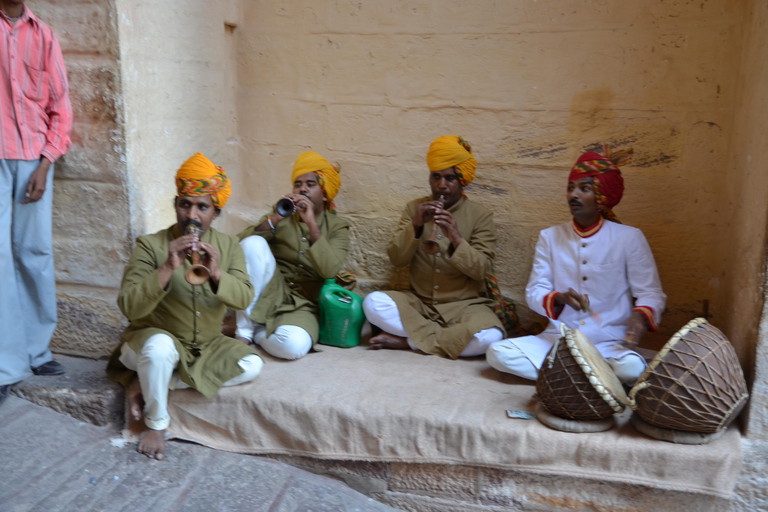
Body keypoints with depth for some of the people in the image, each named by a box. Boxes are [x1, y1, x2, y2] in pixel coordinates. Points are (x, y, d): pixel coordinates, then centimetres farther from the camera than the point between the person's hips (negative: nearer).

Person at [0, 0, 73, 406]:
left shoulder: (43, 36, 11)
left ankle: (36, 351, 15)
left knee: (35, 253, 4)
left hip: (34, 158, 2)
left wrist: (44, 165, -1)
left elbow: (60, 106, 8)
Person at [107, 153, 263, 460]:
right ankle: (155, 423, -11)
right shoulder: (151, 245, -13)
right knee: (160, 345, -38)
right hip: (157, 340, -5)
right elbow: (129, 307, -22)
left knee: (251, 365, -18)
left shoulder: (228, 247, -2)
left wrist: (216, 274, -34)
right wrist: (168, 269, -35)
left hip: (207, 346, 5)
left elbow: (244, 298, -15)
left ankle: (145, 383, -10)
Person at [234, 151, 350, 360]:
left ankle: (258, 333, -1)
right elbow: (238, 243, -5)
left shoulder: (337, 228, 5)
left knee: (295, 346, -36)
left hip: (302, 306, -1)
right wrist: (273, 220, -19)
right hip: (269, 295, 2)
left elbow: (329, 270, -15)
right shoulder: (281, 217, 10)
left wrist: (312, 224, -21)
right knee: (253, 243, -26)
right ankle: (244, 330, -17)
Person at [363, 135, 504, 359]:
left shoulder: (480, 216, -1)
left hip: (463, 305, -1)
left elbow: (481, 270, -9)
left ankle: (407, 341, -15)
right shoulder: (415, 208, 7)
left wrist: (456, 238, -25)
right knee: (373, 303, -26)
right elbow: (396, 259, -1)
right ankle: (454, 338, -15)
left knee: (490, 336, -33)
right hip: (418, 303, 2)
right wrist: (415, 226, -17)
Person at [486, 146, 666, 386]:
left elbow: (651, 293, 0)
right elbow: (534, 292, 4)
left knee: (632, 368, -36)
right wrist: (558, 299, -20)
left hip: (609, 344, -2)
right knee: (498, 353, -23)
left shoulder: (629, 238, 2)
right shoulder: (550, 237, 9)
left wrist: (640, 314, -23)